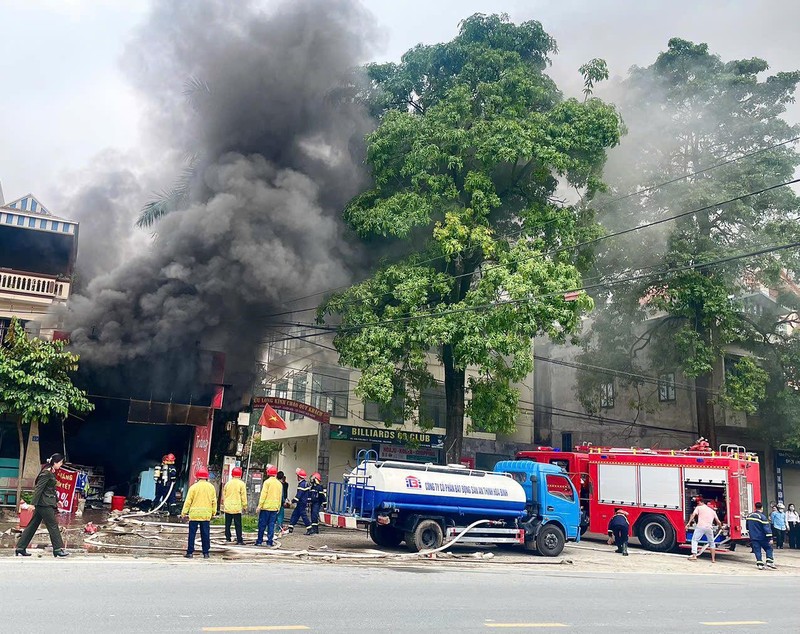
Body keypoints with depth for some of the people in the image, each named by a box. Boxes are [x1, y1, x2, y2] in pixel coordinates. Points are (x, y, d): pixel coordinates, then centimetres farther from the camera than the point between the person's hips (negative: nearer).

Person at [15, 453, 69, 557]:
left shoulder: (51, 473, 14)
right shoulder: (46, 473, -16)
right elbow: (38, 488, -19)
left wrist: (57, 501, 26)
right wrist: (33, 503, -21)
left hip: (47, 503, 10)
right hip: (44, 504, -10)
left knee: (33, 525, 12)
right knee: (53, 525, -4)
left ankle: (20, 548, 17)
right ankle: (58, 549, 2)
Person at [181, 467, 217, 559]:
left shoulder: (194, 487, -6)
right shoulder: (211, 487, 3)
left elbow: (188, 501, -4)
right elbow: (214, 501, 7)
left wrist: (184, 512, 5)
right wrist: (213, 512, 17)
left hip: (194, 514, -2)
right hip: (206, 514, 2)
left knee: (192, 534, 5)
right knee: (205, 534, 7)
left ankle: (190, 552, 6)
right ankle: (206, 552, 8)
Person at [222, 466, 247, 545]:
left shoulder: (228, 483, 6)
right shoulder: (241, 484, -5)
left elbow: (224, 495, 13)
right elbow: (243, 496, -4)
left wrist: (224, 504, 24)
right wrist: (244, 506, 5)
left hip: (227, 507, 3)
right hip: (237, 507, -3)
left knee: (227, 524, 13)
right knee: (238, 525, -2)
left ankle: (228, 538, 16)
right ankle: (239, 540, -5)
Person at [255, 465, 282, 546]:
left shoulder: (267, 482, -8)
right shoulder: (279, 484, 8)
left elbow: (263, 494, -11)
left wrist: (260, 505, -8)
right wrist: (278, 507, 19)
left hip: (266, 506, -4)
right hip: (274, 508, 4)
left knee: (262, 524, 3)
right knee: (271, 525, 6)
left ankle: (259, 541, 7)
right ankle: (270, 541, 4)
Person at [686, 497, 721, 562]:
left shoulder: (698, 508, 11)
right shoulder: (712, 511, 23)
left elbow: (693, 515, -5)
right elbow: (718, 521, 23)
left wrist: (689, 523, -8)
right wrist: (720, 526, 44)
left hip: (700, 526, -4)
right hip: (709, 527, 4)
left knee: (694, 540, 6)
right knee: (712, 543, 19)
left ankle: (694, 556, -7)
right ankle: (713, 559, 17)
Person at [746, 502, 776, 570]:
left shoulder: (749, 516, 6)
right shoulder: (762, 517, -15)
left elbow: (747, 526, 17)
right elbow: (767, 528, -17)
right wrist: (770, 538, -16)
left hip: (753, 537, 5)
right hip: (762, 537, -5)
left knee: (757, 550, 7)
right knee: (769, 548, 11)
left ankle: (759, 564, 0)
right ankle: (769, 561, -1)